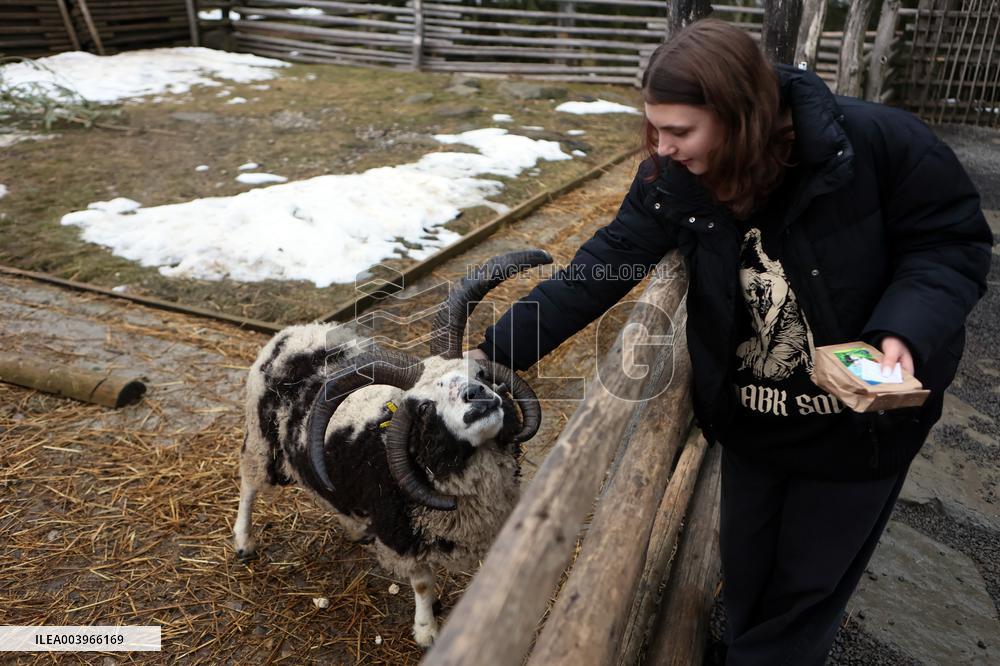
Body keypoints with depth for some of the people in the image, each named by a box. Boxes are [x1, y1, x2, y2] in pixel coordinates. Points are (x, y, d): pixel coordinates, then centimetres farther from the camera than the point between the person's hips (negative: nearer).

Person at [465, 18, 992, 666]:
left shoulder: (877, 141, -23)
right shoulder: (672, 180, -14)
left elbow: (955, 242, -13)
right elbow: (603, 266, -16)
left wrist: (906, 330, -31)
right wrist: (501, 349, -21)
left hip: (863, 422, -2)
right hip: (750, 422, 3)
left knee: (809, 585, 16)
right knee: (745, 570, 21)